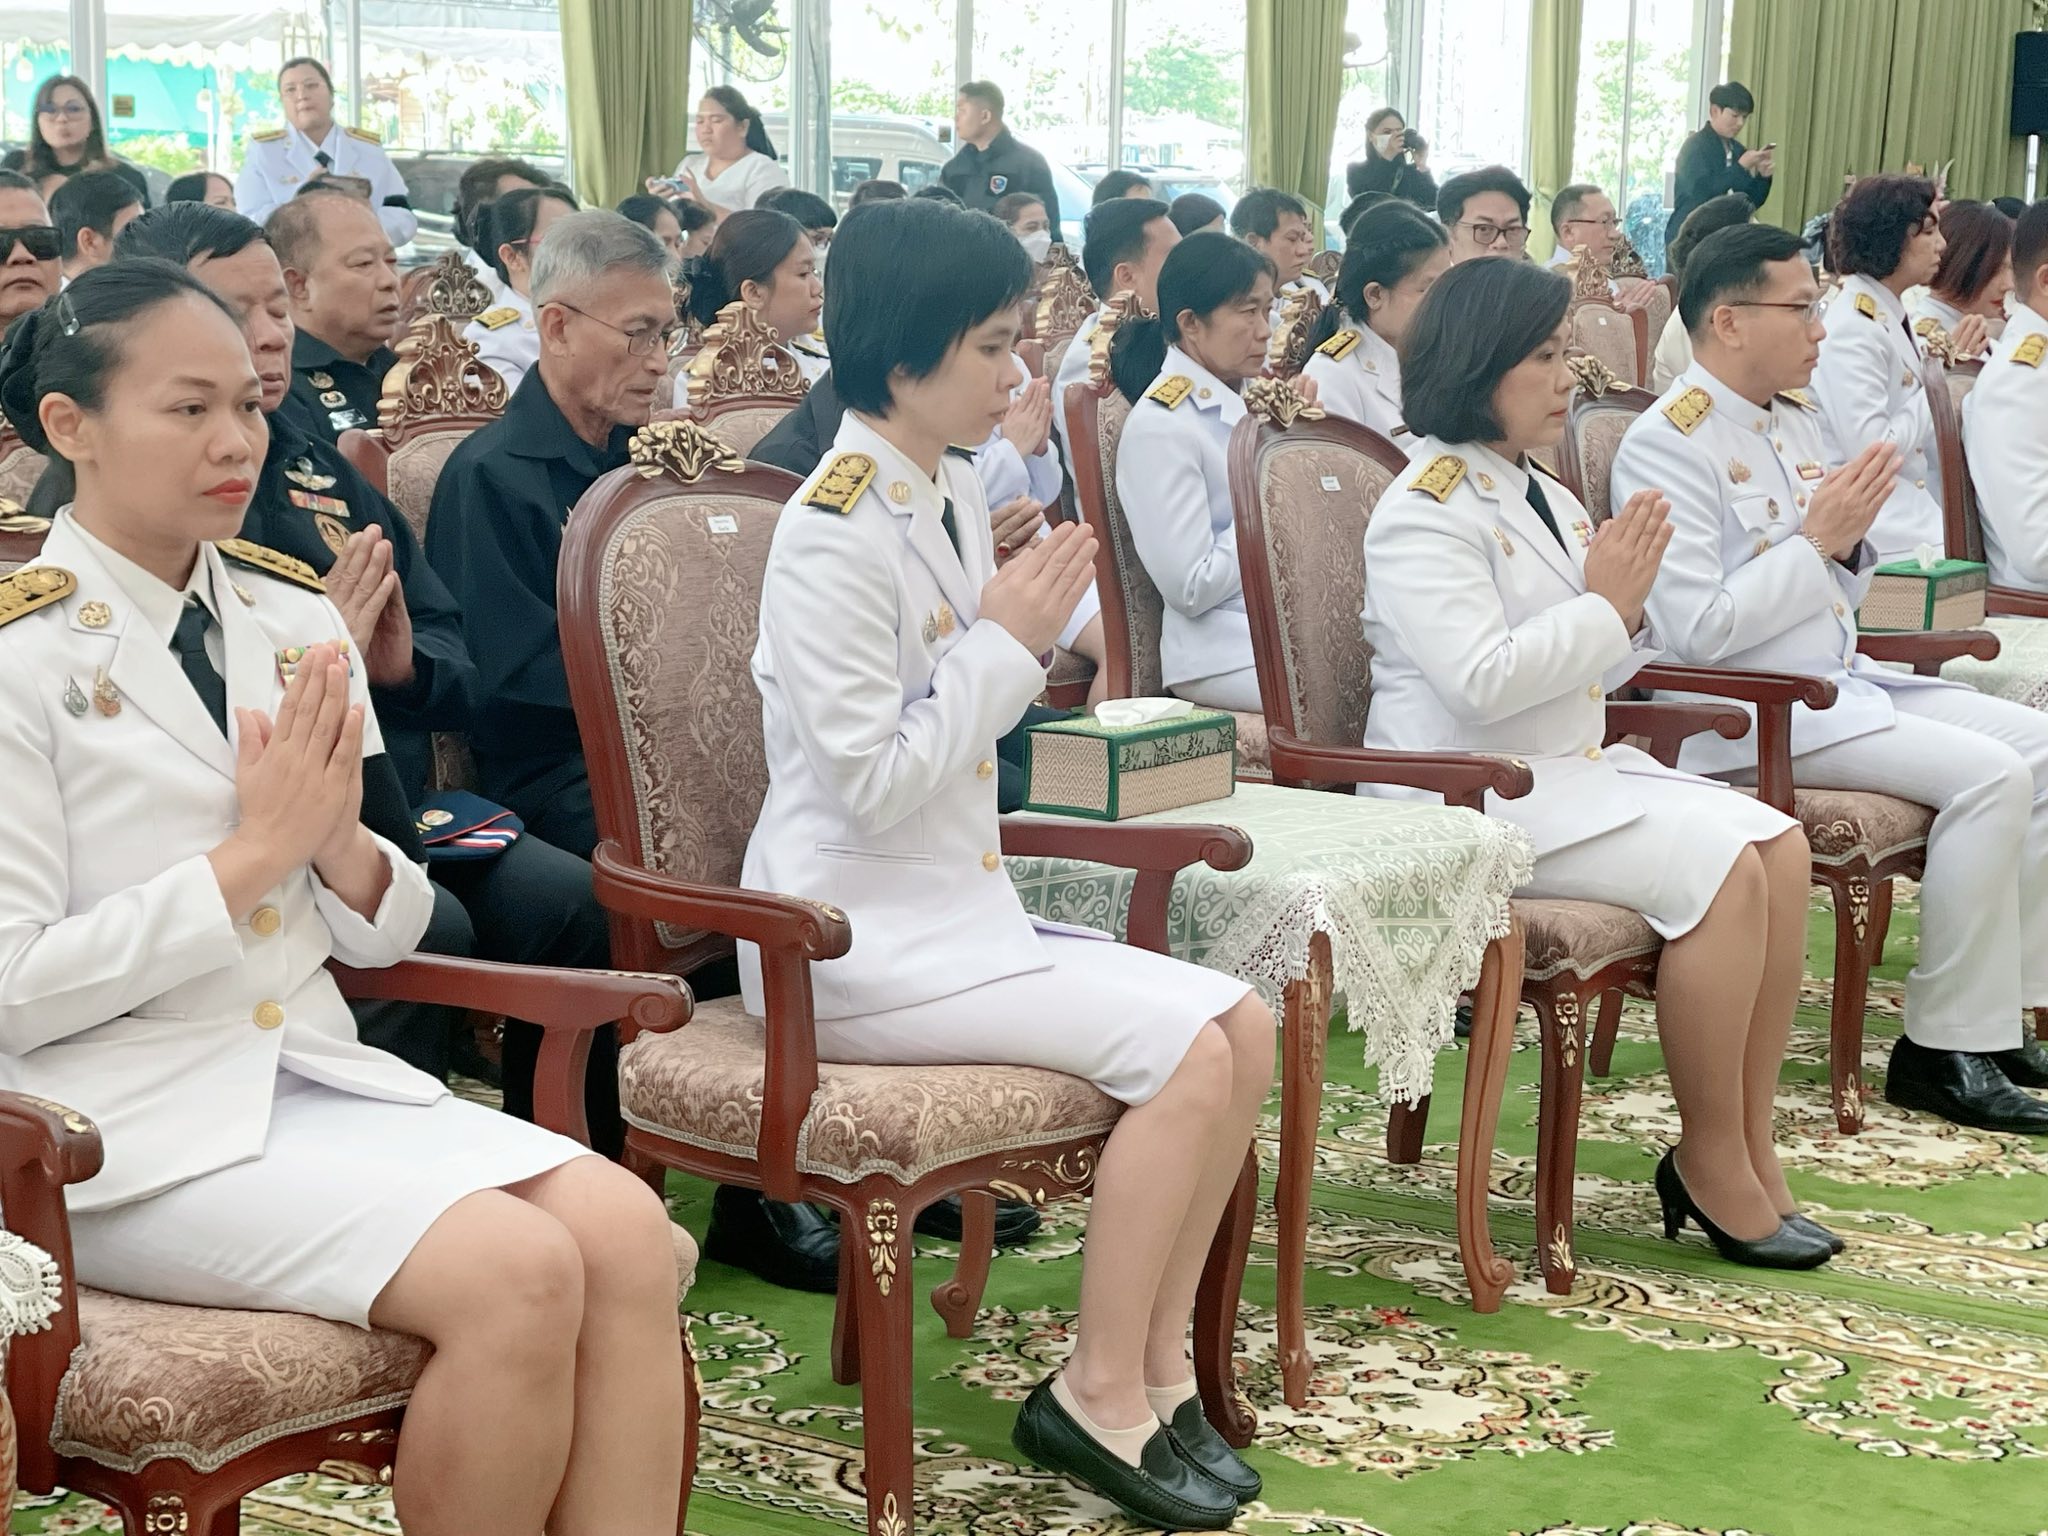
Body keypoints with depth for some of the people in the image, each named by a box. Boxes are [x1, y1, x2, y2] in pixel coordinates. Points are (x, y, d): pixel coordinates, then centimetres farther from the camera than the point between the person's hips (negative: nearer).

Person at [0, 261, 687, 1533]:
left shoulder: (291, 616, 9)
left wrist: (340, 843, -10)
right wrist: (252, 855, -15)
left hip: (315, 1073, 6)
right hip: (131, 1131, -6)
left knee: (626, 1230, -18)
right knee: (517, 1273, -25)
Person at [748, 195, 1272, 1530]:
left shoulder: (956, 496, 9)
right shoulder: (836, 530, -17)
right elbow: (869, 782, -20)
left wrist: (1028, 629, 4)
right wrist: (1008, 641, -15)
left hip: (953, 905, 9)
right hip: (854, 939, -9)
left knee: (1248, 1024, -4)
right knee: (1187, 1048, -19)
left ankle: (1157, 1367, 3)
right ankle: (1098, 1396, -5)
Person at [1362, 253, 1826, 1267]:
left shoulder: (1541, 494, 16)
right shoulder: (1425, 510, -11)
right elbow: (1481, 682, -24)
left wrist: (1627, 608, 0)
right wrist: (1605, 603, -14)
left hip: (1573, 771, 9)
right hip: (1471, 799, -9)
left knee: (1779, 843, -8)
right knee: (1718, 866, -22)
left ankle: (1753, 1149, -6)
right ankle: (1711, 1164, -10)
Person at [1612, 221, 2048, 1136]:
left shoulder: (1793, 422, 14)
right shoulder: (1669, 444, -13)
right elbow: (1695, 631, -21)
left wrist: (1851, 540, 0)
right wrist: (1815, 540, -17)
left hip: (1841, 681, 9)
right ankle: (1944, 1050, -14)